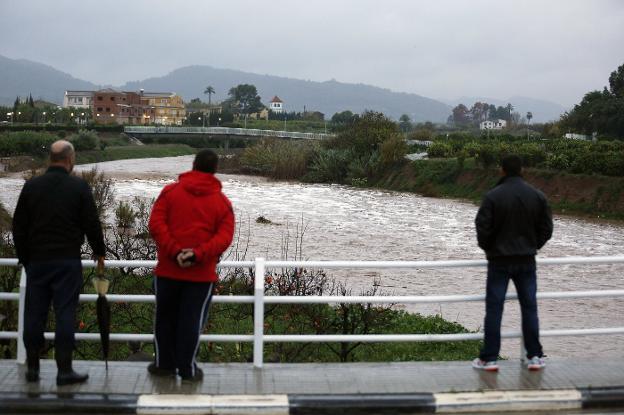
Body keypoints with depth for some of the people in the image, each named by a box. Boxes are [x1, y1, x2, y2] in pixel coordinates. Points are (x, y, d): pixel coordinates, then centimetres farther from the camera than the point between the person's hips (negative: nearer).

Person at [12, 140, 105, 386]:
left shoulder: (31, 186, 5)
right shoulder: (79, 187, -5)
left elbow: (18, 227, 8)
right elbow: (92, 224, -4)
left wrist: (25, 258, 17)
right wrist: (99, 252, 11)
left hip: (36, 261, 3)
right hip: (68, 262, -3)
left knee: (34, 313, 9)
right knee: (65, 313, -1)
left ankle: (32, 367, 15)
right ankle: (64, 370, -1)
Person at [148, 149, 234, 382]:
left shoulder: (170, 191, 3)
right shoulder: (222, 202, 2)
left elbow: (156, 224, -8)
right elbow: (225, 237, -9)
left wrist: (173, 251, -14)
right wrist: (198, 254, -17)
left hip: (168, 269, 1)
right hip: (202, 274, -1)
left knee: (165, 318, 14)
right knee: (192, 321, 4)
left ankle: (164, 364, 22)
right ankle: (187, 369, 7)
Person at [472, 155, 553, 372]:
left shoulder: (493, 196, -12)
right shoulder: (537, 196, -1)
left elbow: (483, 228, -12)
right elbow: (546, 229, 3)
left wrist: (488, 248, 7)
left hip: (499, 260, -3)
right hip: (527, 260, 3)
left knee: (494, 308, 2)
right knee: (529, 307, 10)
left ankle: (489, 358, 3)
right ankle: (534, 356, 13)